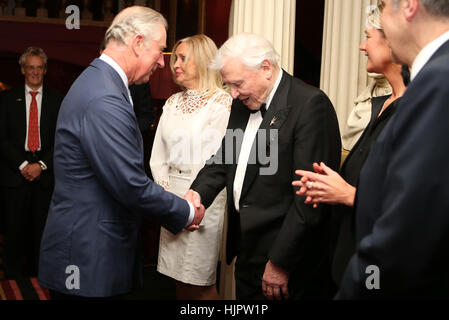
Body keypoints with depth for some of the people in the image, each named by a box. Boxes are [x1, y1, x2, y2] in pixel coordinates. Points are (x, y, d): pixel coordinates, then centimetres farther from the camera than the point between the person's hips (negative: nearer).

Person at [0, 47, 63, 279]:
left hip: (45, 174, 0)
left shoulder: (57, 100, 7)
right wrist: (22, 165, -10)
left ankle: (37, 276, 16)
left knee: (41, 230, 5)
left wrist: (41, 165, -8)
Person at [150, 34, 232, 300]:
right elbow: (158, 158, 11)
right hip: (171, 193, 6)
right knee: (179, 279, 12)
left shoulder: (221, 101, -6)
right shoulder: (173, 102, 13)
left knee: (200, 285, 0)